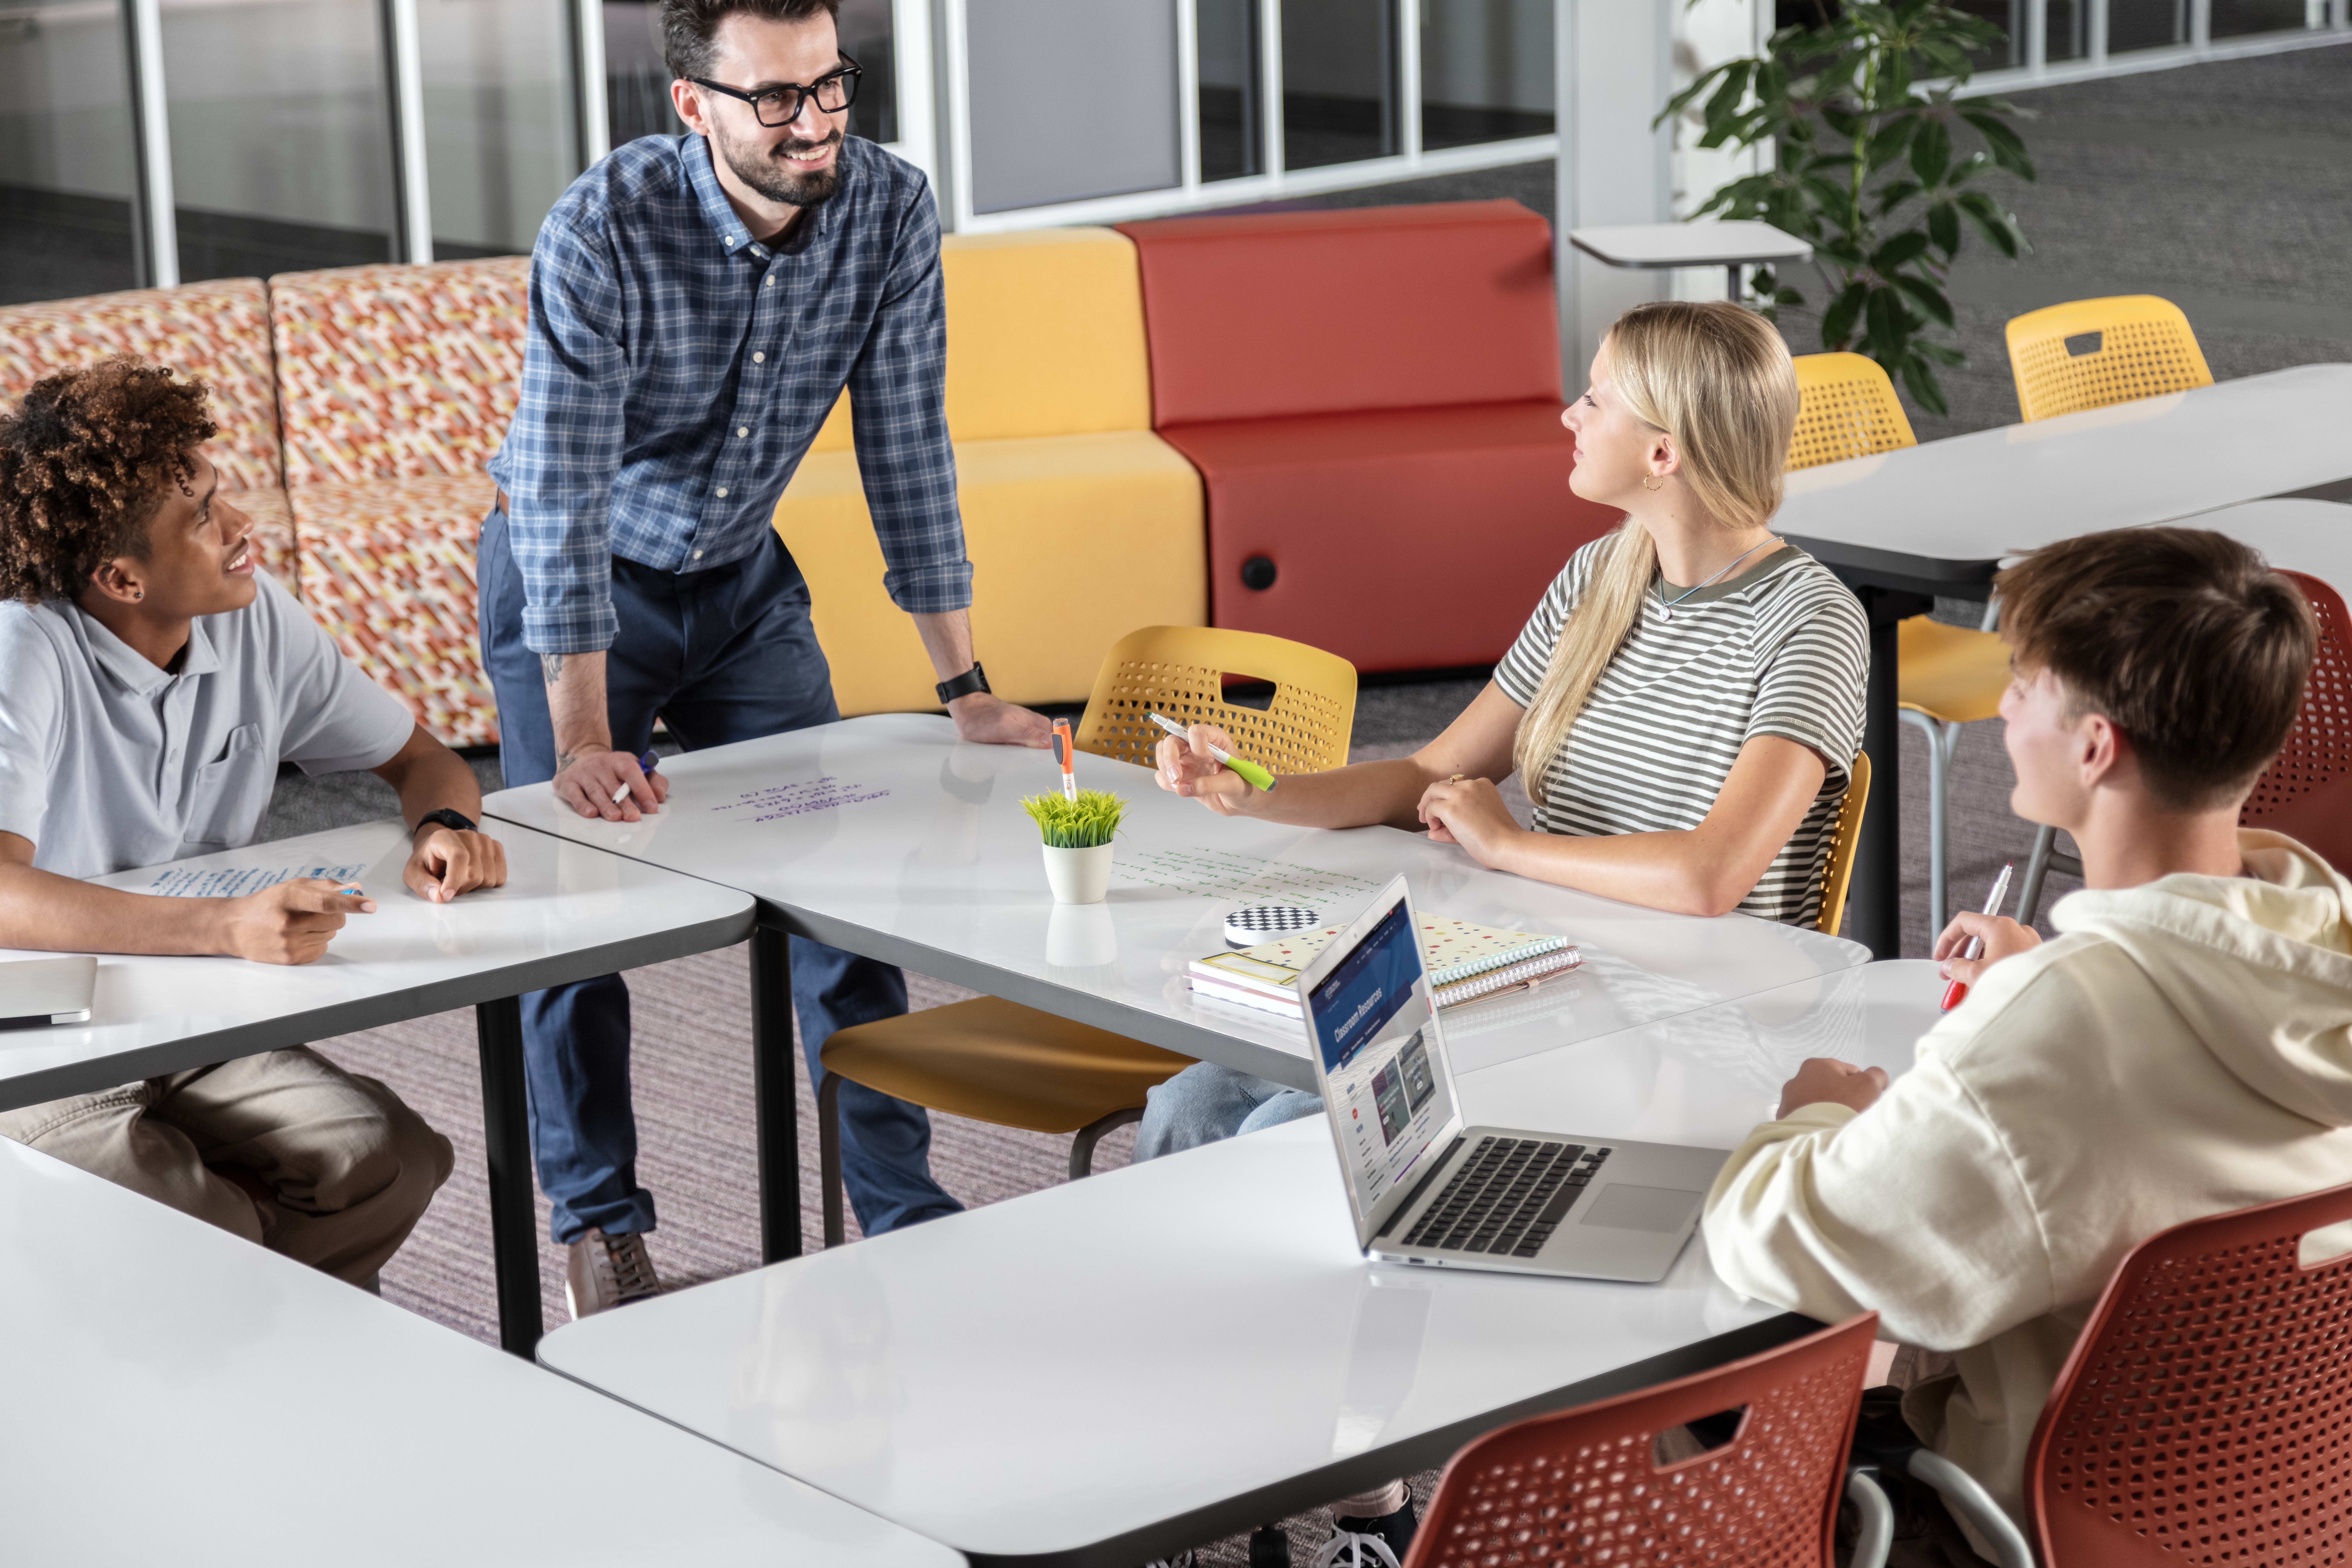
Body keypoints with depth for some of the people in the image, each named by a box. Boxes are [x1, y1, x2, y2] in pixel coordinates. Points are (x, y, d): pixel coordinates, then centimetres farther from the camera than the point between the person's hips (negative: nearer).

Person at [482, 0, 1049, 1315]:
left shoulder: (891, 209, -18)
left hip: (743, 580, 4)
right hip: (575, 584, -4)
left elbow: (908, 452, -11)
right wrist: (584, 738, -35)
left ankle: (905, 1210, 10)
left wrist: (965, 688, -12)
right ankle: (602, 1226, 12)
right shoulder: (607, 231, -30)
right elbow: (564, 493, -31)